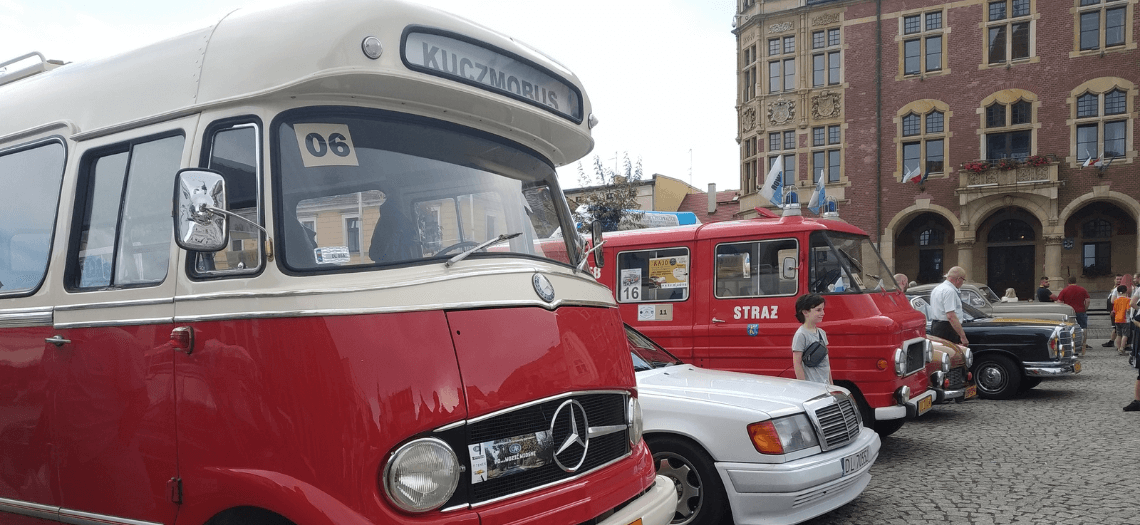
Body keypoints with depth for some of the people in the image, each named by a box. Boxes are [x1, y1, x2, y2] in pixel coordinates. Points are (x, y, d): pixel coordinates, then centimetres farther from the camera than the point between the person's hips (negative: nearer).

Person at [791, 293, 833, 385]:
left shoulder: (821, 333, 13)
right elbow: (797, 363, -13)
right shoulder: (801, 335, -11)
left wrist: (831, 384, 19)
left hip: (825, 385, 8)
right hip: (811, 386, -8)